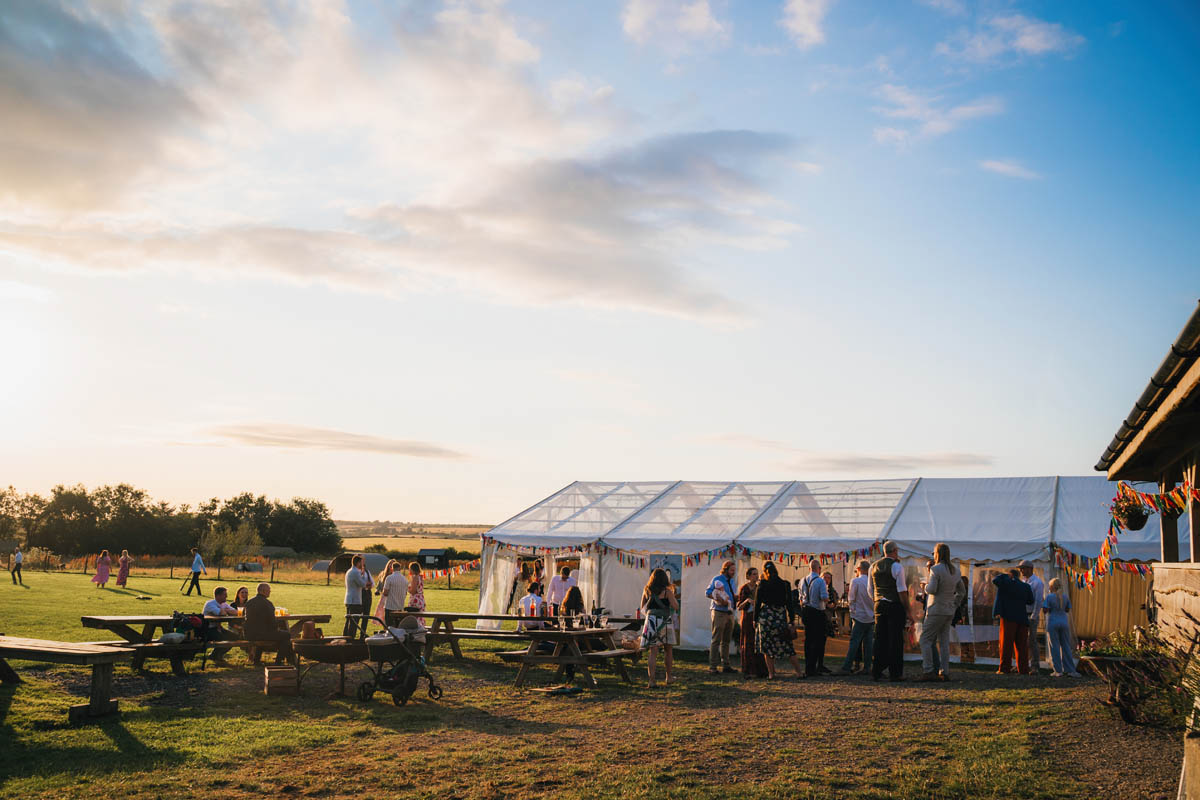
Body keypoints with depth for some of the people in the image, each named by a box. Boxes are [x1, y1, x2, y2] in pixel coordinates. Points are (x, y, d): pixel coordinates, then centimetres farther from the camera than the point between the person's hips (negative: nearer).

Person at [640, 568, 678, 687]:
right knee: (668, 650, 16)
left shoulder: (647, 590, 7)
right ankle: (668, 678, 24)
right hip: (665, 622, -2)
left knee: (652, 652, -1)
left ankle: (652, 680, -12)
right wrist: (673, 597, 12)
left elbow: (643, 608, 15)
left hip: (651, 621, 2)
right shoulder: (667, 591, -4)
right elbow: (676, 607, -4)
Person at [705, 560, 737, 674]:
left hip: (729, 612, 8)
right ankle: (712, 666, -6)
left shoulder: (731, 580, 16)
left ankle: (725, 665, 16)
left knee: (726, 641, 11)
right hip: (719, 612, -8)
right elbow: (707, 592, -11)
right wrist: (720, 599, -21)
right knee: (716, 640, -8)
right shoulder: (717, 579, -6)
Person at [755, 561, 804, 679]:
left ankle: (771, 674, 3)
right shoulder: (784, 584, 4)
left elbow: (757, 603, -1)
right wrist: (791, 620, 10)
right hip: (781, 616, 2)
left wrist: (755, 620, 4)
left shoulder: (762, 584, -2)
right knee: (786, 645, 8)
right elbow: (789, 603, 5)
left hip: (765, 616, -2)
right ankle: (799, 672, 5)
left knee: (767, 647, 6)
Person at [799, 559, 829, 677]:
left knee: (808, 640, 11)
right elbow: (825, 598, -16)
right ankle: (811, 669, -4)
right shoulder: (820, 581, -12)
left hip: (805, 611, 6)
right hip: (818, 613, -6)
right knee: (818, 640, -1)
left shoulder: (803, 581, 7)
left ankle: (808, 668, 14)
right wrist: (826, 591, 4)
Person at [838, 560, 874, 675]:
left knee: (854, 643, -7)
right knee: (868, 643, 8)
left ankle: (846, 668, -9)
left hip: (860, 617, -5)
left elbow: (850, 599, -3)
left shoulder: (855, 581, -9)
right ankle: (867, 667, 9)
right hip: (871, 617, 5)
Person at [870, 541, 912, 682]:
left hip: (879, 605, 6)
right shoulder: (897, 567, -10)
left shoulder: (874, 567, 10)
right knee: (895, 639, -1)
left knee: (880, 638, 11)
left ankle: (876, 672, 12)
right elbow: (902, 591, -12)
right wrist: (908, 610, -9)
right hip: (895, 606, -6)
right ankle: (895, 674, 1)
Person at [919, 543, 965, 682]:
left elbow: (931, 590, -20)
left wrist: (926, 585, 1)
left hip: (936, 610, -7)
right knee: (944, 641, 11)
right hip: (949, 612, 7)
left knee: (925, 639, -2)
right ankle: (944, 672, 8)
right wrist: (954, 606, 18)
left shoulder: (936, 569, -14)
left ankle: (928, 671, -9)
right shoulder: (955, 571, 11)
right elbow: (961, 591, 18)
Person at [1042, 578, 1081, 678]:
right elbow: (1068, 610, 11)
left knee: (1055, 647, 1)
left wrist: (1043, 601, 4)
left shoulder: (1049, 597, -10)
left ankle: (1058, 671, 1)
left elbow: (1045, 610, -11)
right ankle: (1070, 670, 7)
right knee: (1066, 647, 9)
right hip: (1064, 623, 4)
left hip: (1052, 624, -4)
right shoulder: (1065, 596, 4)